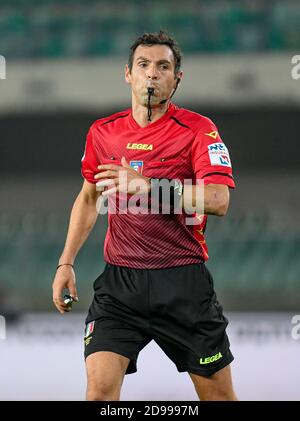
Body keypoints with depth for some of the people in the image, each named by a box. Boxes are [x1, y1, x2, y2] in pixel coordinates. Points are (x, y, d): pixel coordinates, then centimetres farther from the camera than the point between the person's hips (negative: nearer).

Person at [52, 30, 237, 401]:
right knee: (100, 386, -15)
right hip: (119, 280, 2)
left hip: (183, 282, -2)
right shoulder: (102, 132, 8)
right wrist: (66, 263, 16)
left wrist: (147, 186, -27)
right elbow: (89, 197, 23)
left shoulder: (198, 130, -5)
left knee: (218, 394, 6)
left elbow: (218, 201, -18)